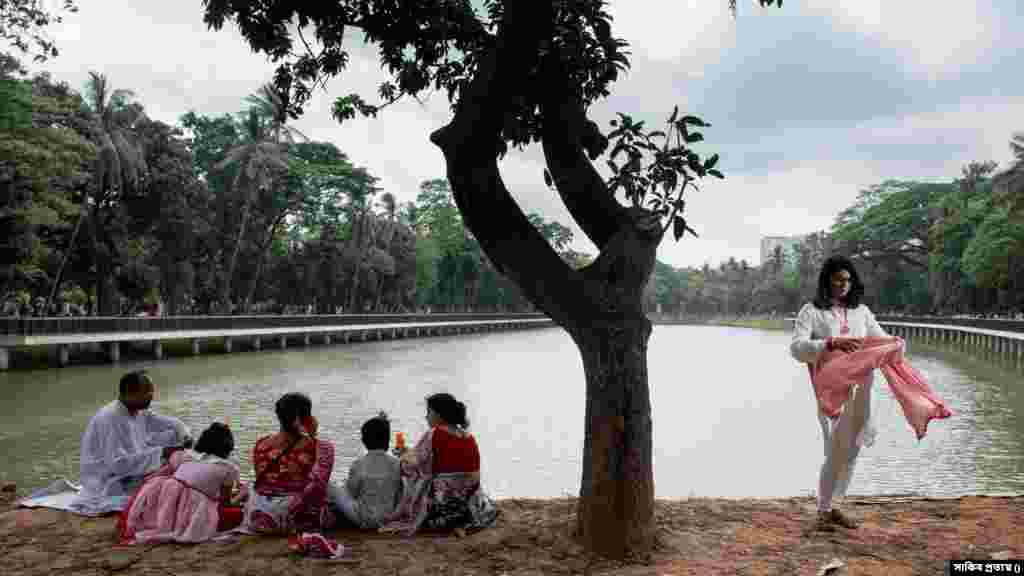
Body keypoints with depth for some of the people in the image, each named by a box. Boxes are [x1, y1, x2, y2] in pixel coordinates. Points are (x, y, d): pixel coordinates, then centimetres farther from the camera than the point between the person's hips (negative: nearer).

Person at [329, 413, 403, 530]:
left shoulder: (358, 465, -18)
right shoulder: (396, 464, -10)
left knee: (331, 489, 9)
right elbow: (399, 497, 0)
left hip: (364, 520, -4)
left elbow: (351, 493, -4)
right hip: (389, 519, 4)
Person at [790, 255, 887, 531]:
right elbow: (797, 348, -14)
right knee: (835, 453, -8)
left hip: (861, 390, 5)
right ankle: (823, 511, 10)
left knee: (851, 452, 11)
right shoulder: (811, 312, -2)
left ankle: (833, 506, 26)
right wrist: (832, 343, -27)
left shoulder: (861, 311, 13)